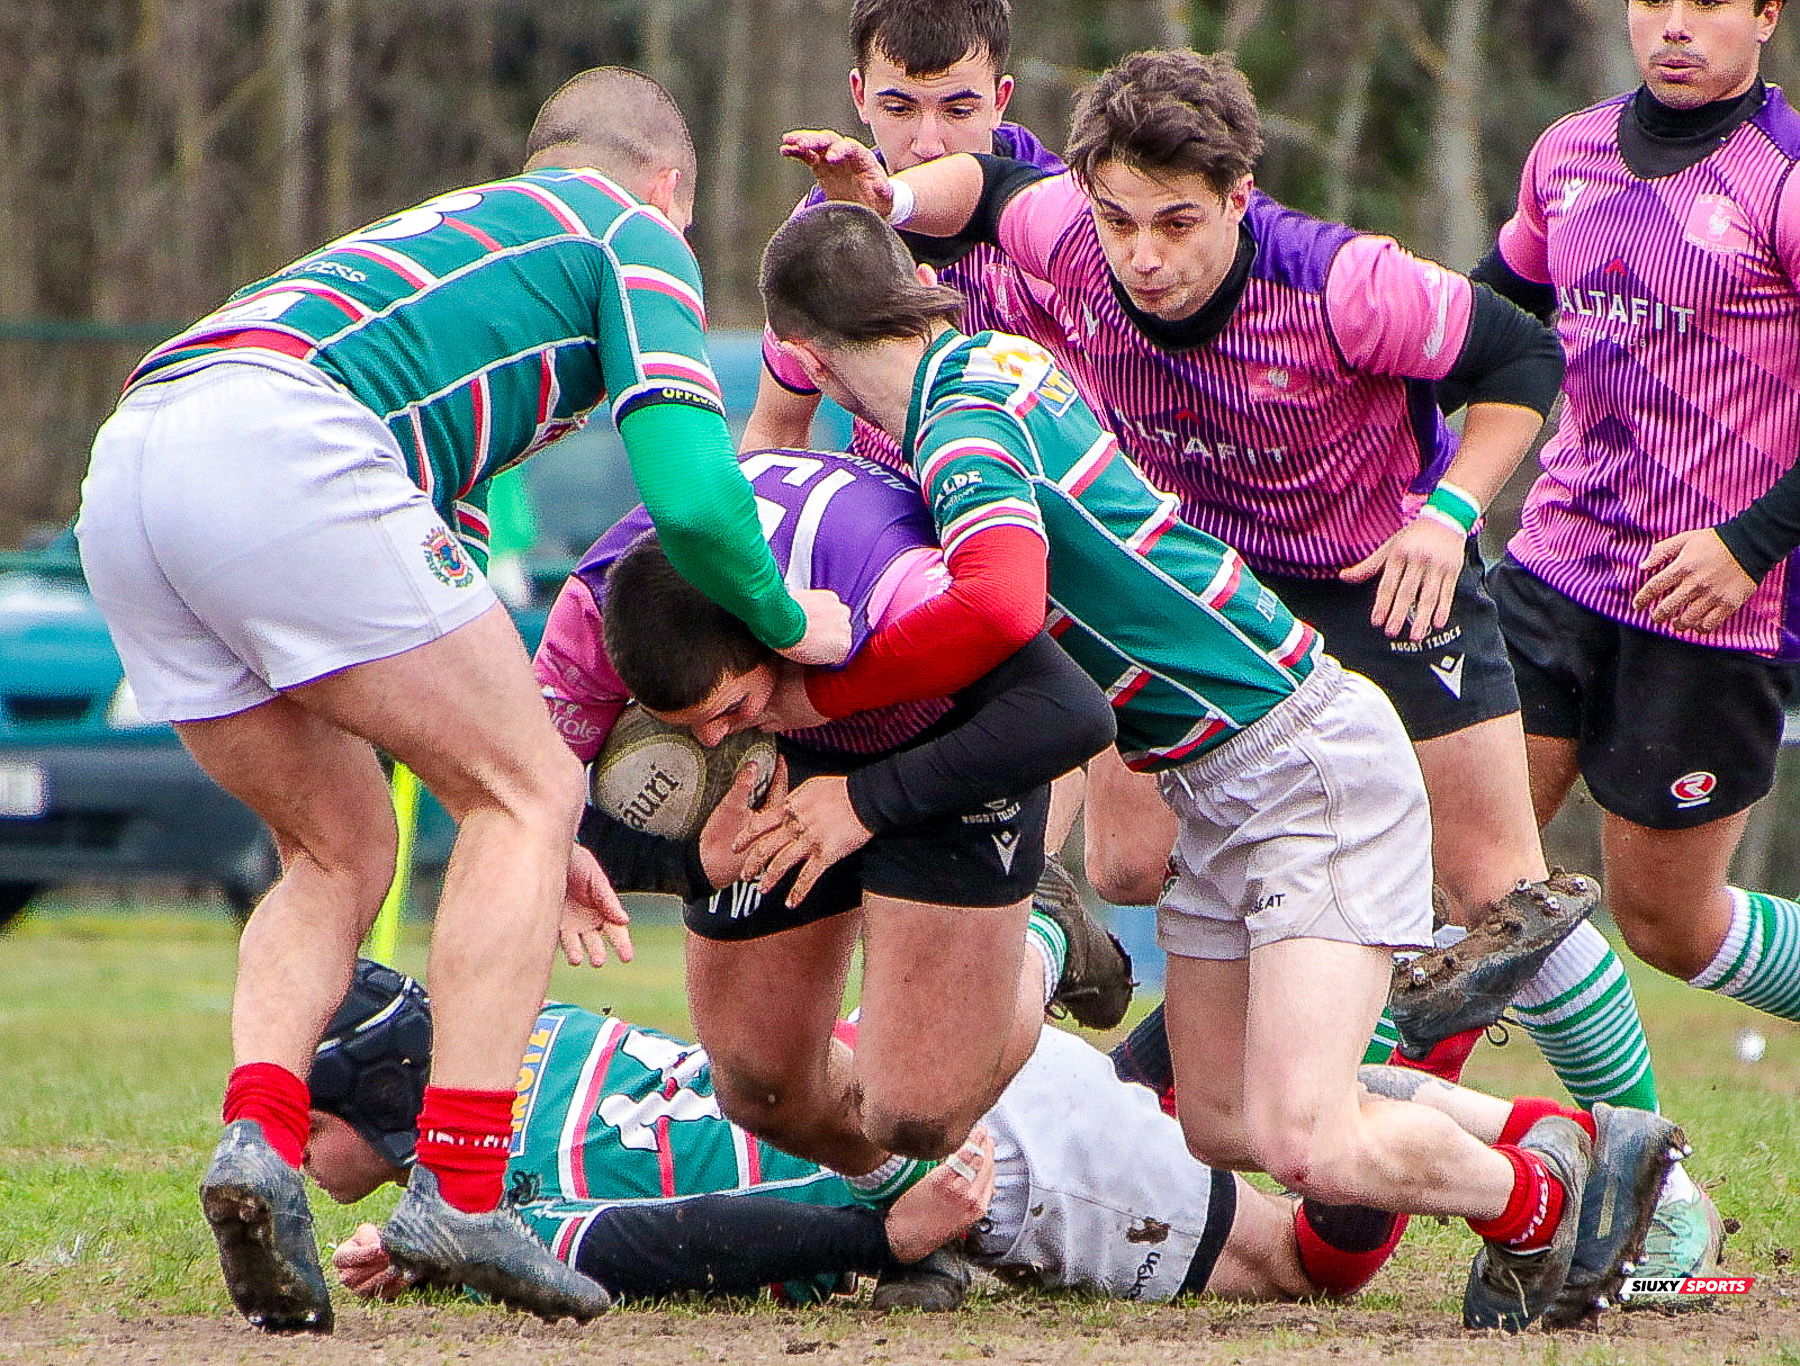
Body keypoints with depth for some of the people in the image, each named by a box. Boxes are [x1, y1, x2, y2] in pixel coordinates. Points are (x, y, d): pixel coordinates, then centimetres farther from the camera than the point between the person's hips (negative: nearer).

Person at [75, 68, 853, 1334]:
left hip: (123, 467, 8)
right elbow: (693, 497, 2)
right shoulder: (635, 238, 17)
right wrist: (790, 623, 22)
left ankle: (259, 1134, -3)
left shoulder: (452, 229, 40)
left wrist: (516, 805, 46)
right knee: (530, 794, 4)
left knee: (341, 854, 20)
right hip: (281, 444, -8)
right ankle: (458, 1190, -6)